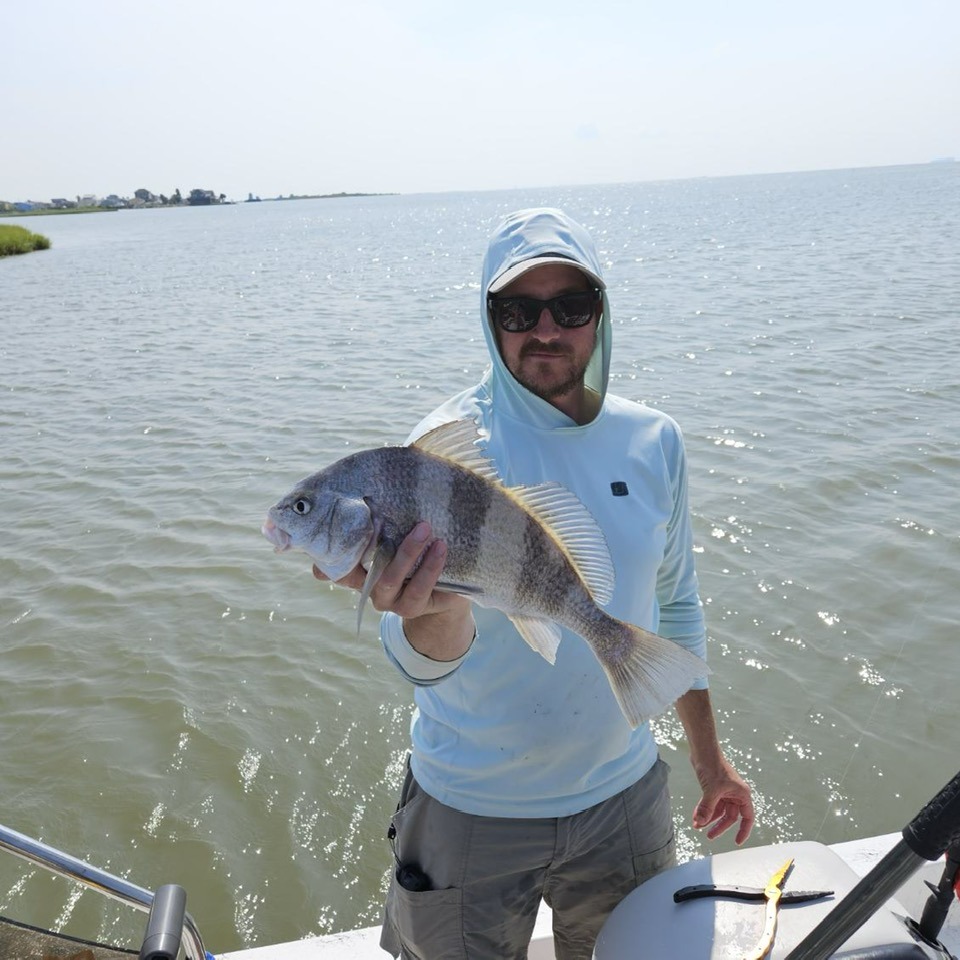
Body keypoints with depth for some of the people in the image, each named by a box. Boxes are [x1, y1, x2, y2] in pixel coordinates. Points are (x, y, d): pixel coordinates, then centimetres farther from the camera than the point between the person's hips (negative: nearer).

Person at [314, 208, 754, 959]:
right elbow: (426, 662, -30)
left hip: (622, 795, 4)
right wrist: (430, 611, -53)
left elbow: (676, 603, 7)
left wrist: (707, 756, 13)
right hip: (472, 808, -3)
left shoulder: (653, 441, -6)